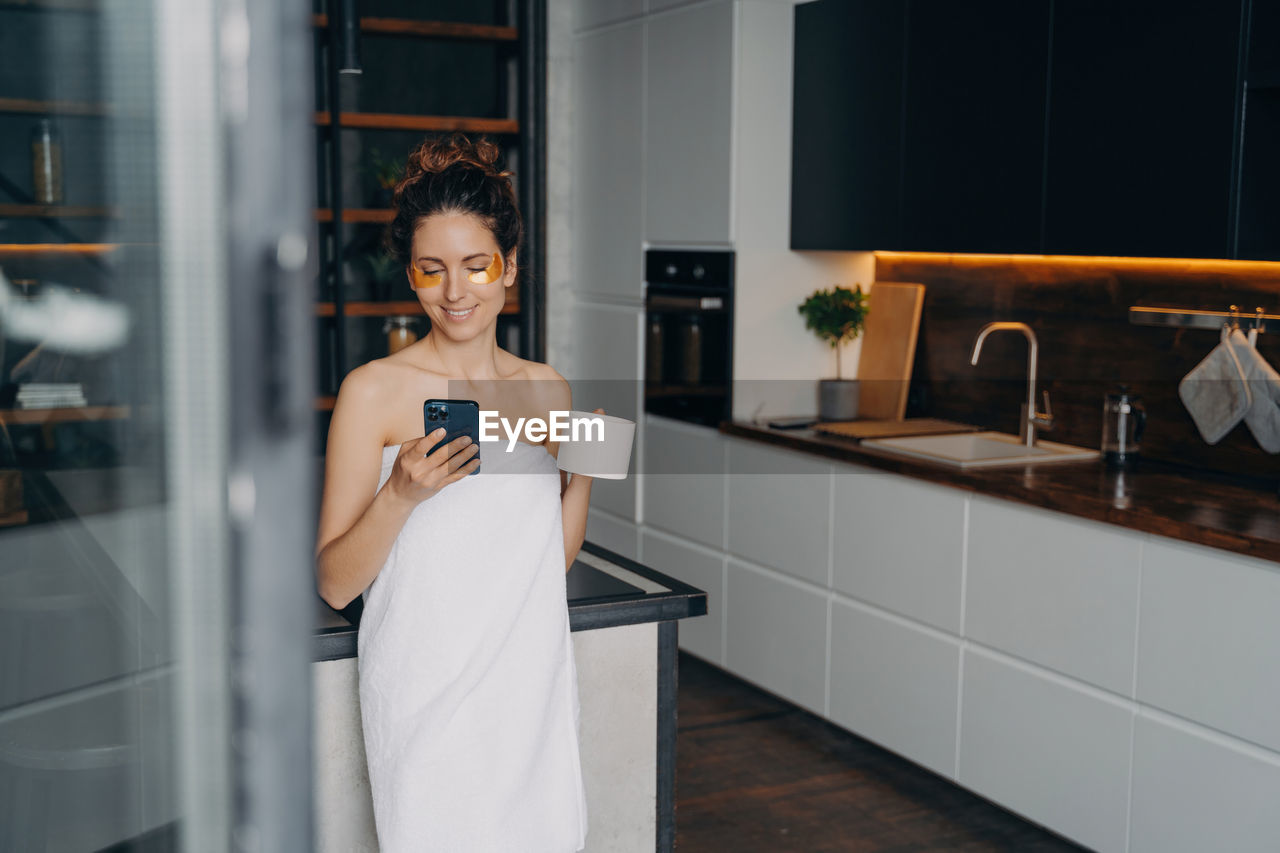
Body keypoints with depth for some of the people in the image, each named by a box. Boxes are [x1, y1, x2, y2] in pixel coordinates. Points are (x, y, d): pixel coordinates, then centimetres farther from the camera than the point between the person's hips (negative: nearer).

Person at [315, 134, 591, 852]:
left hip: (535, 686, 4)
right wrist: (401, 496, -24)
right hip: (427, 696, -4)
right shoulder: (375, 391, -9)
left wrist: (584, 472, -2)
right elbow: (334, 584, -9)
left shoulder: (546, 389, 5)